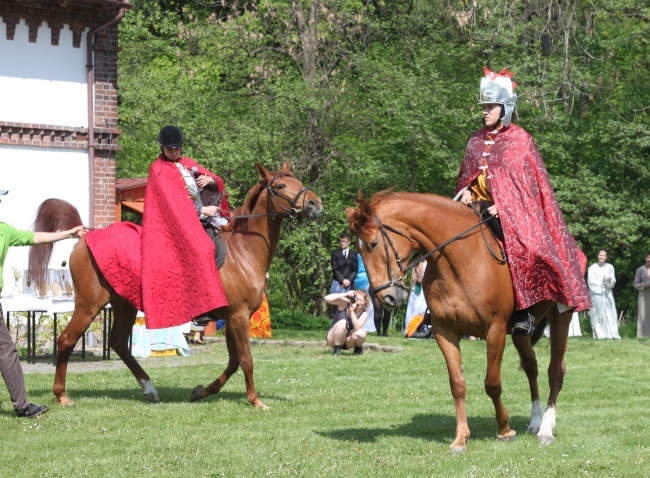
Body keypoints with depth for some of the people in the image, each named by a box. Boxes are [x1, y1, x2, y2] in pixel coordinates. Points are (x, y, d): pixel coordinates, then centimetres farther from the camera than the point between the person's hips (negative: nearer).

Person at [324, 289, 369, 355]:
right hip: (333, 339, -2)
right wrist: (345, 294, -33)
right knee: (342, 323, -33)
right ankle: (336, 350, -17)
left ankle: (358, 348, 4)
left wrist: (352, 311, -32)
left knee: (361, 333, -30)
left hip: (348, 341, 2)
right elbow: (327, 298, -28)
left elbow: (357, 327, -24)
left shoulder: (364, 313, -8)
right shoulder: (344, 303, -13)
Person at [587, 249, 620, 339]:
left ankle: (612, 334, -4)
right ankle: (599, 334, -7)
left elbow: (613, 281, 5)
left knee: (610, 314, -3)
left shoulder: (610, 267, 9)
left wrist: (610, 280, -16)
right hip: (596, 294, -3)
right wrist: (603, 281, -9)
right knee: (597, 315, -6)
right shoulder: (592, 268, 0)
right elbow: (591, 281, -5)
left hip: (607, 294, 3)